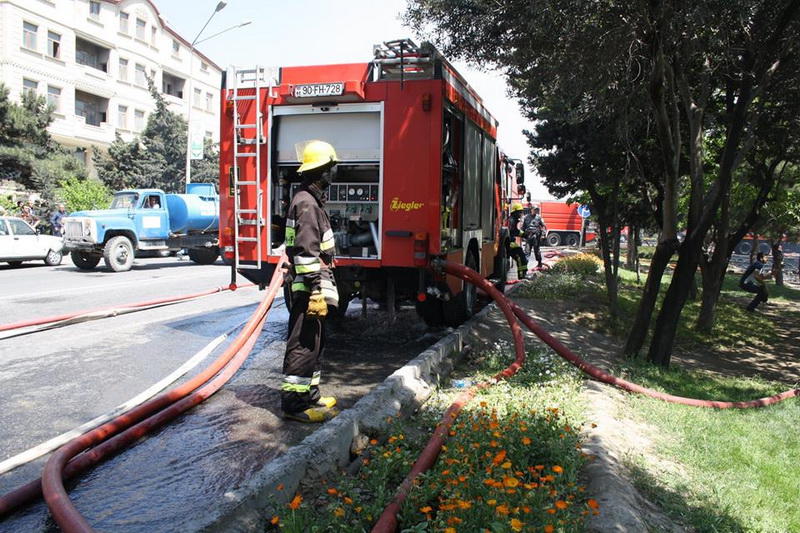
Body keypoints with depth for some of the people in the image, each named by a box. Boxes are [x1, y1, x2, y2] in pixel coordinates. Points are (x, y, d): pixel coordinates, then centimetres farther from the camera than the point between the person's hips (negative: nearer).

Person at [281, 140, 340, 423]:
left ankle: (309, 394, 28)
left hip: (312, 287, 11)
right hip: (308, 288, -11)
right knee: (303, 344, -5)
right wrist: (317, 289, -24)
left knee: (314, 343, 17)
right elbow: (306, 252, -23)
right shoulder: (307, 203, -16)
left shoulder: (310, 200, 17)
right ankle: (294, 403, 2)